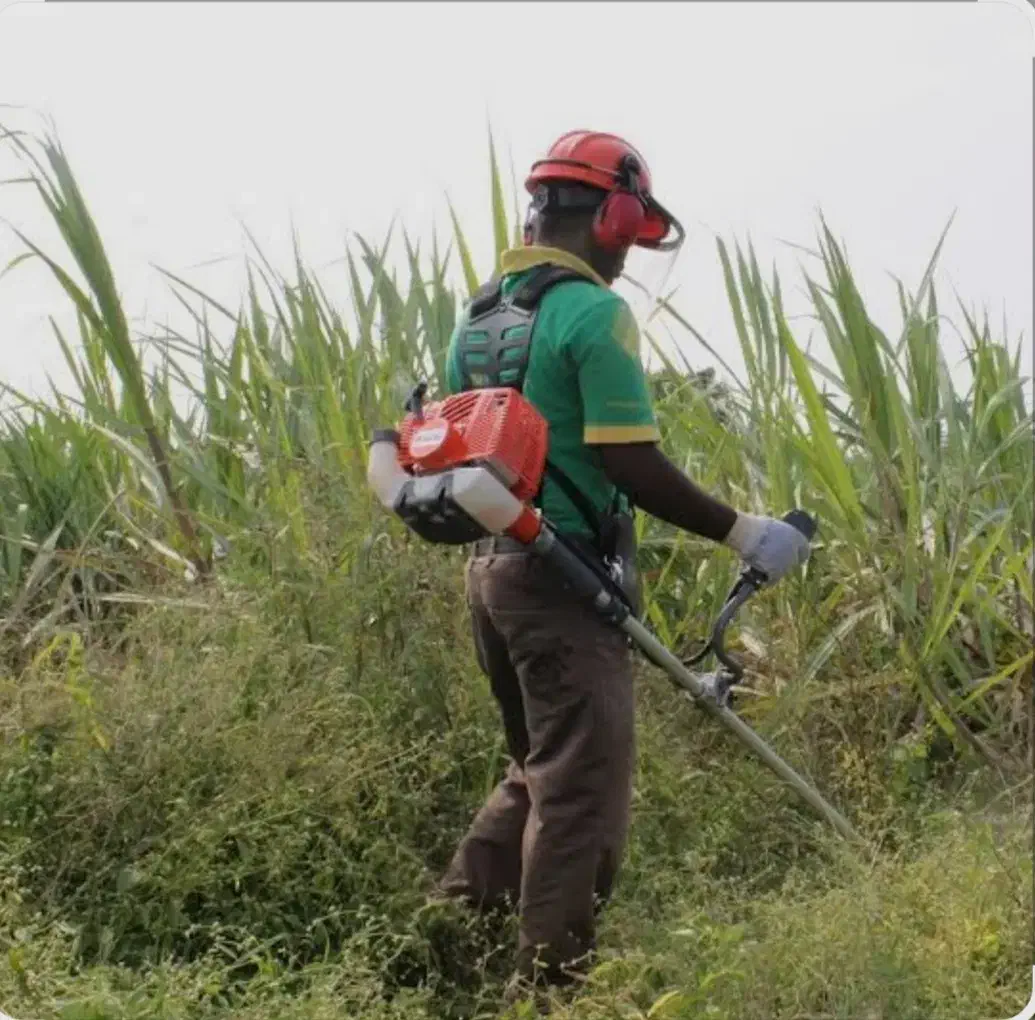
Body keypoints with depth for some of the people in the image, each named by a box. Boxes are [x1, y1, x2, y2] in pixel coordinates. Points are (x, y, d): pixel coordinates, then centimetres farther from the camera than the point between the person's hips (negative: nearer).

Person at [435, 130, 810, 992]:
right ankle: (550, 978, 4)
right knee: (583, 789, -1)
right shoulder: (594, 312, -14)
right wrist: (741, 532, -13)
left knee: (539, 769, 23)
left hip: (492, 568, 9)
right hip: (563, 579, -9)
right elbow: (631, 464, -19)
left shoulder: (480, 315, 12)